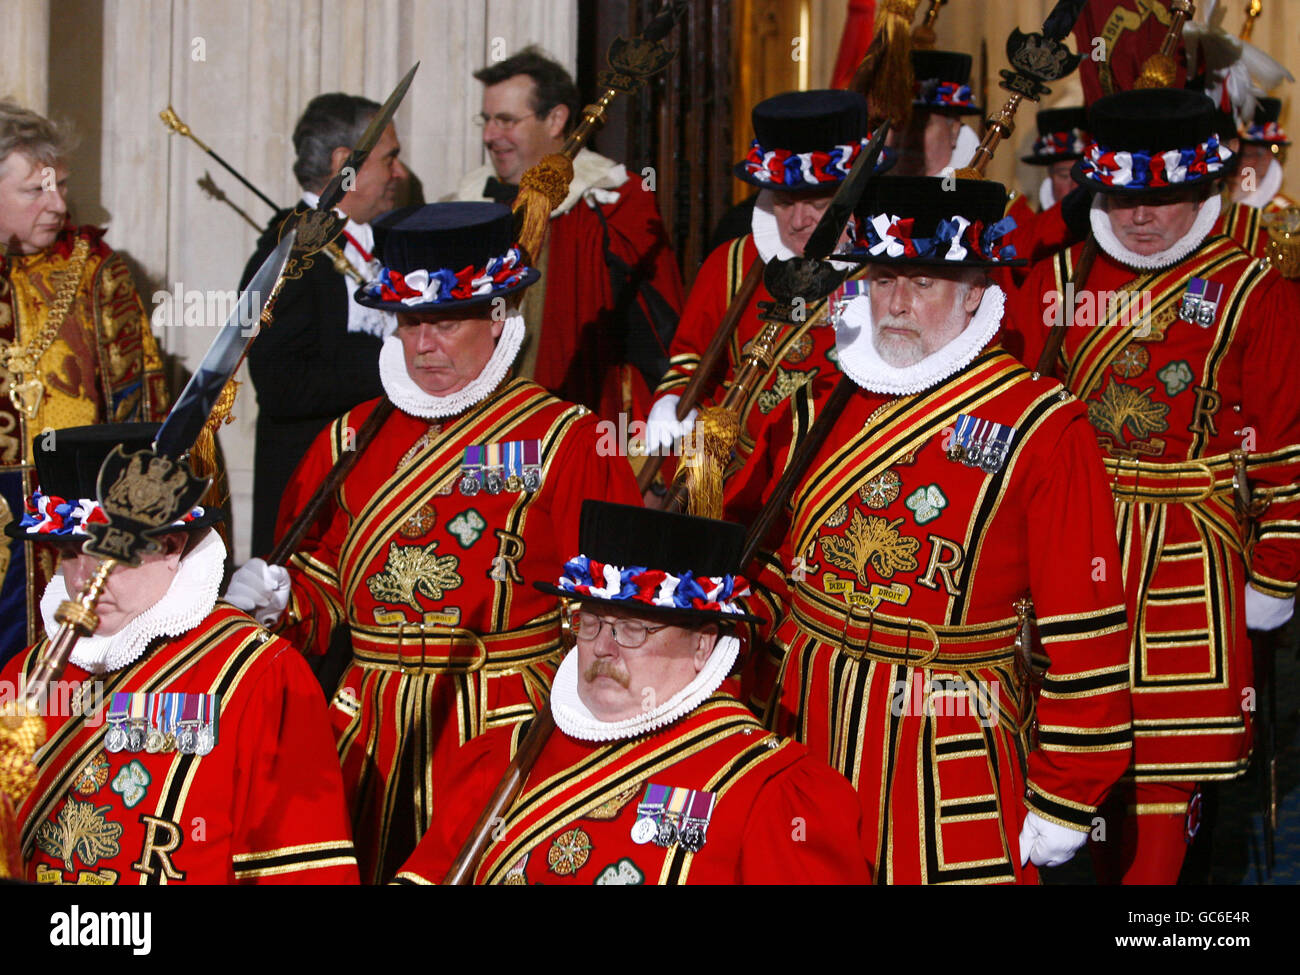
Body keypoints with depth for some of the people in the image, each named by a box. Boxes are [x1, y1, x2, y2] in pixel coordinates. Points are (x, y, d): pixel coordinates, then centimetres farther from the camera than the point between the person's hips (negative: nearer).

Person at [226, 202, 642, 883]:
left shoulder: (568, 441, -1)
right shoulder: (352, 438, 11)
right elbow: (319, 593, 15)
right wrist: (274, 600, -5)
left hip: (511, 736, -3)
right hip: (372, 743, 3)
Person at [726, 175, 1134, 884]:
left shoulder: (1042, 430, -9)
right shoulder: (817, 404, 5)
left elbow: (1086, 637, -9)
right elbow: (759, 566, 14)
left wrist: (1064, 801, -9)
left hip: (950, 758, -4)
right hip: (802, 738, 4)